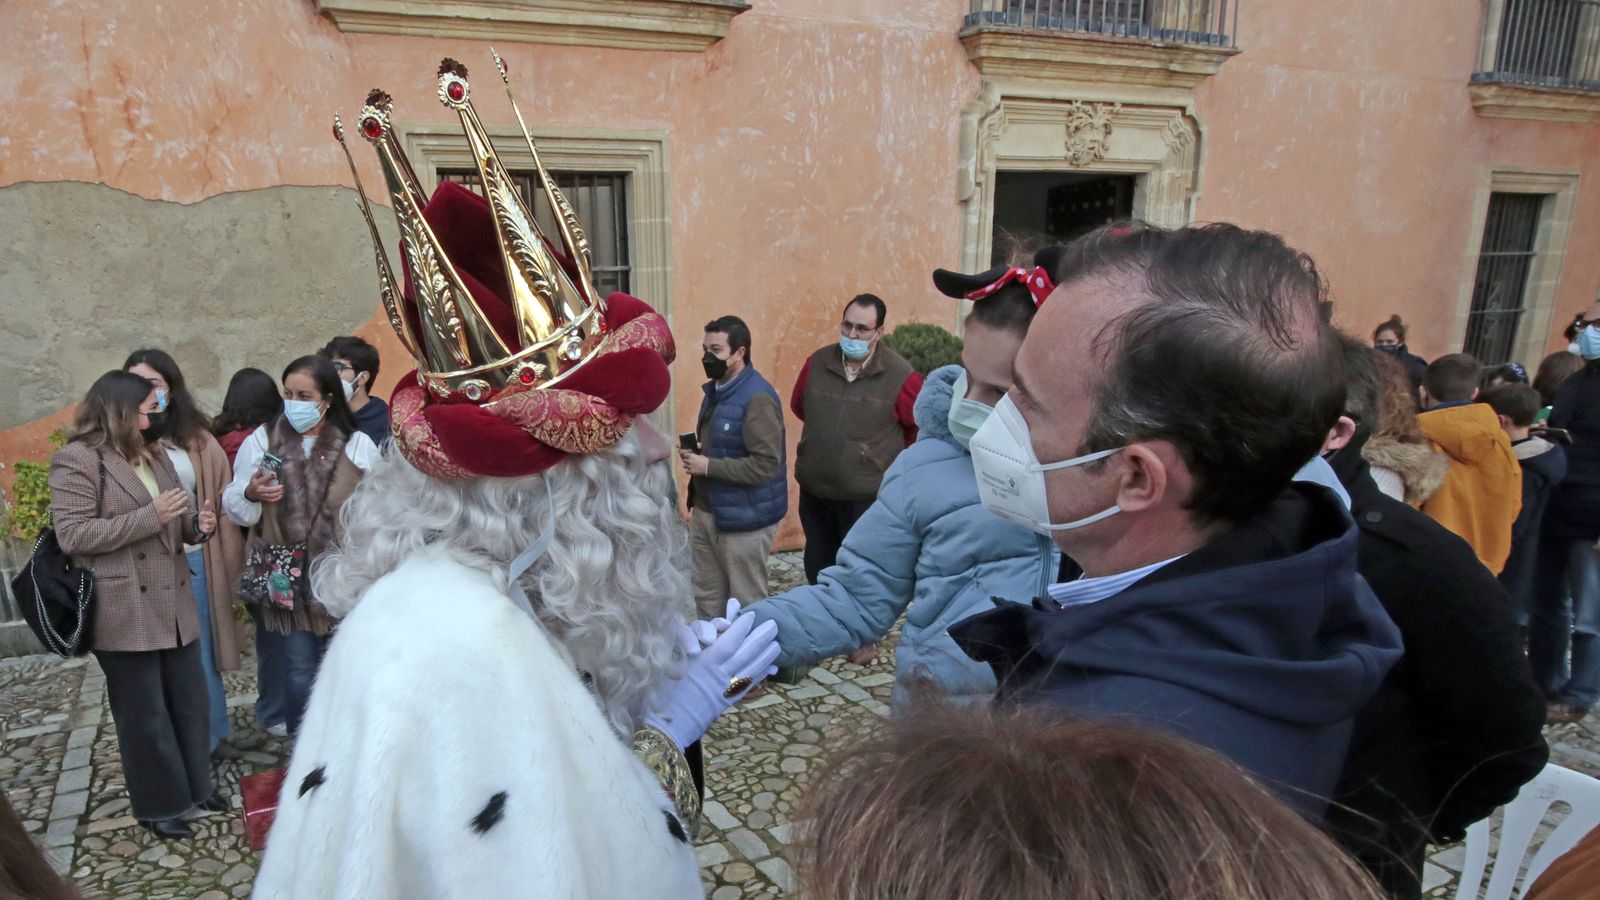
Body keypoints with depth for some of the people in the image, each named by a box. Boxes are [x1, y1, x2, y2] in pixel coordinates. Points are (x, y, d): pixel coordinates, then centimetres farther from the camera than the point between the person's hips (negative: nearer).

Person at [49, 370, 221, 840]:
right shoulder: (76, 461, -10)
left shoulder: (153, 454, 15)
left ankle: (196, 785, 31)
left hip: (174, 606, 7)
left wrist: (195, 523, -3)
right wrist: (150, 517, -23)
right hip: (125, 615, -7)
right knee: (144, 714, 5)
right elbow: (72, 536, -17)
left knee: (190, 700, 15)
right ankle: (158, 805, 20)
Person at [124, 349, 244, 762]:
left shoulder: (195, 438, 4)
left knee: (199, 654, 13)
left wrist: (226, 557, 1)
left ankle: (211, 735, 28)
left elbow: (220, 495, 4)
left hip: (194, 559, 2)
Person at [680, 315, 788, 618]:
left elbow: (766, 464, -26)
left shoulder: (758, 399, -20)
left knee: (746, 605, 6)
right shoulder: (714, 390, 10)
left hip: (743, 519, -9)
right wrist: (696, 452, 3)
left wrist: (707, 466, -23)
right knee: (707, 598, 19)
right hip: (705, 512, 9)